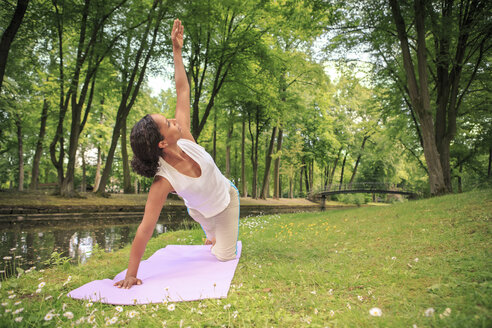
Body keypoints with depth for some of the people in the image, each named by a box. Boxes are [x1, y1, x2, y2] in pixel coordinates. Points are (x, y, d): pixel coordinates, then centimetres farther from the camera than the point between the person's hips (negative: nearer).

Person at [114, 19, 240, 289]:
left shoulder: (185, 139, -27)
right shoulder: (162, 182, -39)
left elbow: (182, 91, -21)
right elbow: (145, 229, -36)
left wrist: (177, 50, -22)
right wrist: (131, 274, -32)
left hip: (227, 198, 3)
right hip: (201, 211, -2)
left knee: (224, 255, 3)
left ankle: (222, 237, 38)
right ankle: (214, 237, 61)